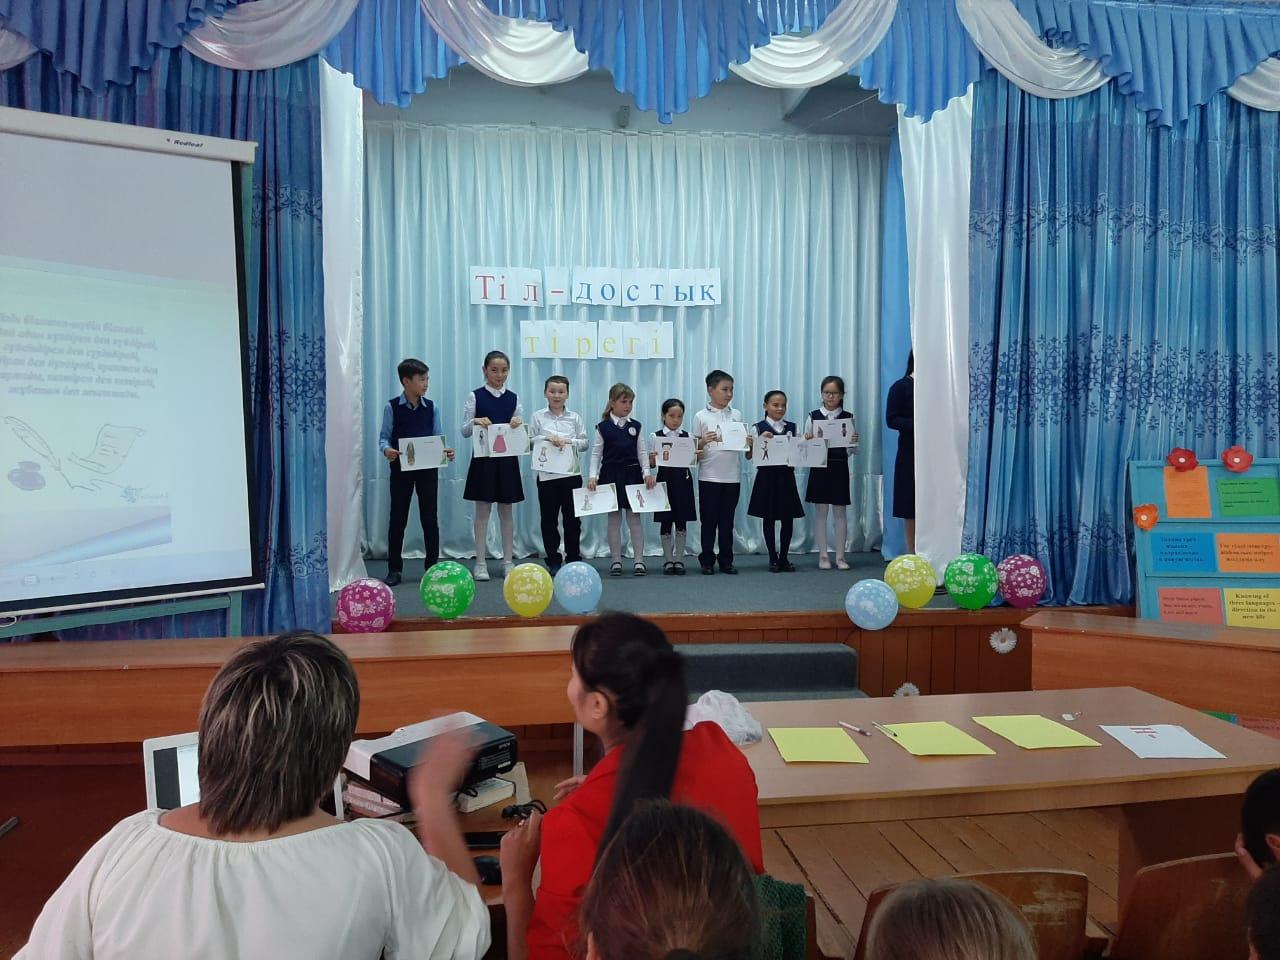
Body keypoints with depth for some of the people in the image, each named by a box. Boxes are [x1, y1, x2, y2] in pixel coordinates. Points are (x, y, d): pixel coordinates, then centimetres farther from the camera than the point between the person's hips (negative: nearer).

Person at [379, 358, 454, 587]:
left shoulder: (431, 407, 1)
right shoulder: (392, 407, -5)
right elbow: (384, 437, -3)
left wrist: (445, 451, -15)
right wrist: (386, 450, -24)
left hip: (428, 467, 2)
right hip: (401, 467, -2)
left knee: (430, 518, 6)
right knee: (398, 517, 5)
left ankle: (432, 566, 18)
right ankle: (395, 569, 15)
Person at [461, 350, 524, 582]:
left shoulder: (513, 399, 7)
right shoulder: (475, 396, -1)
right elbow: (465, 431, -2)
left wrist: (518, 424, -16)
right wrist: (475, 421, -22)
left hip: (507, 459, 3)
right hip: (483, 458, -2)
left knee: (506, 511, 8)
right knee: (482, 510, 1)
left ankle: (508, 561, 15)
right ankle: (481, 562, 8)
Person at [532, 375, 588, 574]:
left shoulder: (574, 418, 7)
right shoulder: (538, 417, 4)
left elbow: (584, 443, 4)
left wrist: (569, 441, -12)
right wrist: (547, 438, -16)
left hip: (571, 474, 1)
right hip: (546, 474, -1)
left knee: (572, 518, 6)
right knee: (549, 519, 5)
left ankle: (573, 559, 17)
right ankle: (553, 561, 15)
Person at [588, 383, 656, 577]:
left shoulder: (636, 426, 4)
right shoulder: (603, 427, -1)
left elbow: (642, 452, 4)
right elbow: (596, 453, -1)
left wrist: (646, 473, -7)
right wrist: (593, 476, -10)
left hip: (632, 474, 1)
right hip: (610, 475, -1)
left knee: (634, 517, 3)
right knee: (614, 518, 6)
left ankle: (639, 560, 8)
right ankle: (616, 561, 14)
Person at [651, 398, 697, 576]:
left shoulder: (687, 436, 4)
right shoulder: (656, 436, -1)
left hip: (683, 481, 1)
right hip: (665, 480, -1)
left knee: (681, 521, 5)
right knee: (666, 521, 4)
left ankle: (679, 559, 14)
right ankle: (668, 560, 14)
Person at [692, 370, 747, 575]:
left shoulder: (736, 415, 7)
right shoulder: (701, 417, 0)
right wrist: (703, 441, -19)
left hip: (732, 476, 2)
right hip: (709, 477, -2)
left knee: (727, 521, 9)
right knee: (709, 521, 4)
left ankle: (726, 560, 17)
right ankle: (707, 560, 14)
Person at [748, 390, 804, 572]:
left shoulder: (792, 427, 7)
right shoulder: (758, 428, -2)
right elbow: (749, 455, -7)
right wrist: (761, 439, -20)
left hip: (786, 476, 3)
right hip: (767, 476, -3)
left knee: (788, 518, 4)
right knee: (769, 518, 5)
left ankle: (784, 557, 17)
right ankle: (773, 558, 14)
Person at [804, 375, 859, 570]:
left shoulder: (848, 418, 2)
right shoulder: (813, 417, 1)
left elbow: (853, 450, 3)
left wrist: (854, 442, -18)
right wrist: (807, 441, -19)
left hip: (839, 467, 0)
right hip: (819, 466, 0)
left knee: (840, 511, 5)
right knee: (821, 511, 4)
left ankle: (840, 556, 12)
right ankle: (823, 556, 12)